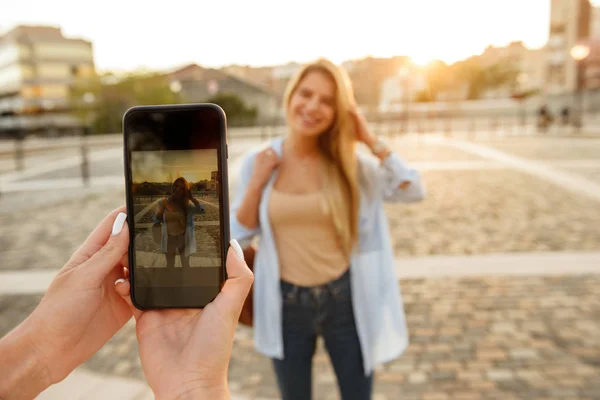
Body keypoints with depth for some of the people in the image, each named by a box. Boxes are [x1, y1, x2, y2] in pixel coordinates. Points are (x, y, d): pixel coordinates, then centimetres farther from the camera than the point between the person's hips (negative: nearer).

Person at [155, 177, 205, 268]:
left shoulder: (186, 204, -8)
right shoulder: (164, 202, -7)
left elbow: (201, 209, -23)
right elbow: (156, 219, -6)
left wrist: (191, 198, -23)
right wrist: (162, 208, -20)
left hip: (183, 238, 0)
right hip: (169, 239, 1)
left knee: (186, 265, 16)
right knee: (170, 265, 19)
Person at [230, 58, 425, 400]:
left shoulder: (349, 163, -7)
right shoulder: (258, 162, -6)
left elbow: (413, 191, -13)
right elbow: (239, 236, -2)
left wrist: (371, 140, -17)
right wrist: (256, 183, -15)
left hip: (344, 300, 0)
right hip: (287, 304, 1)